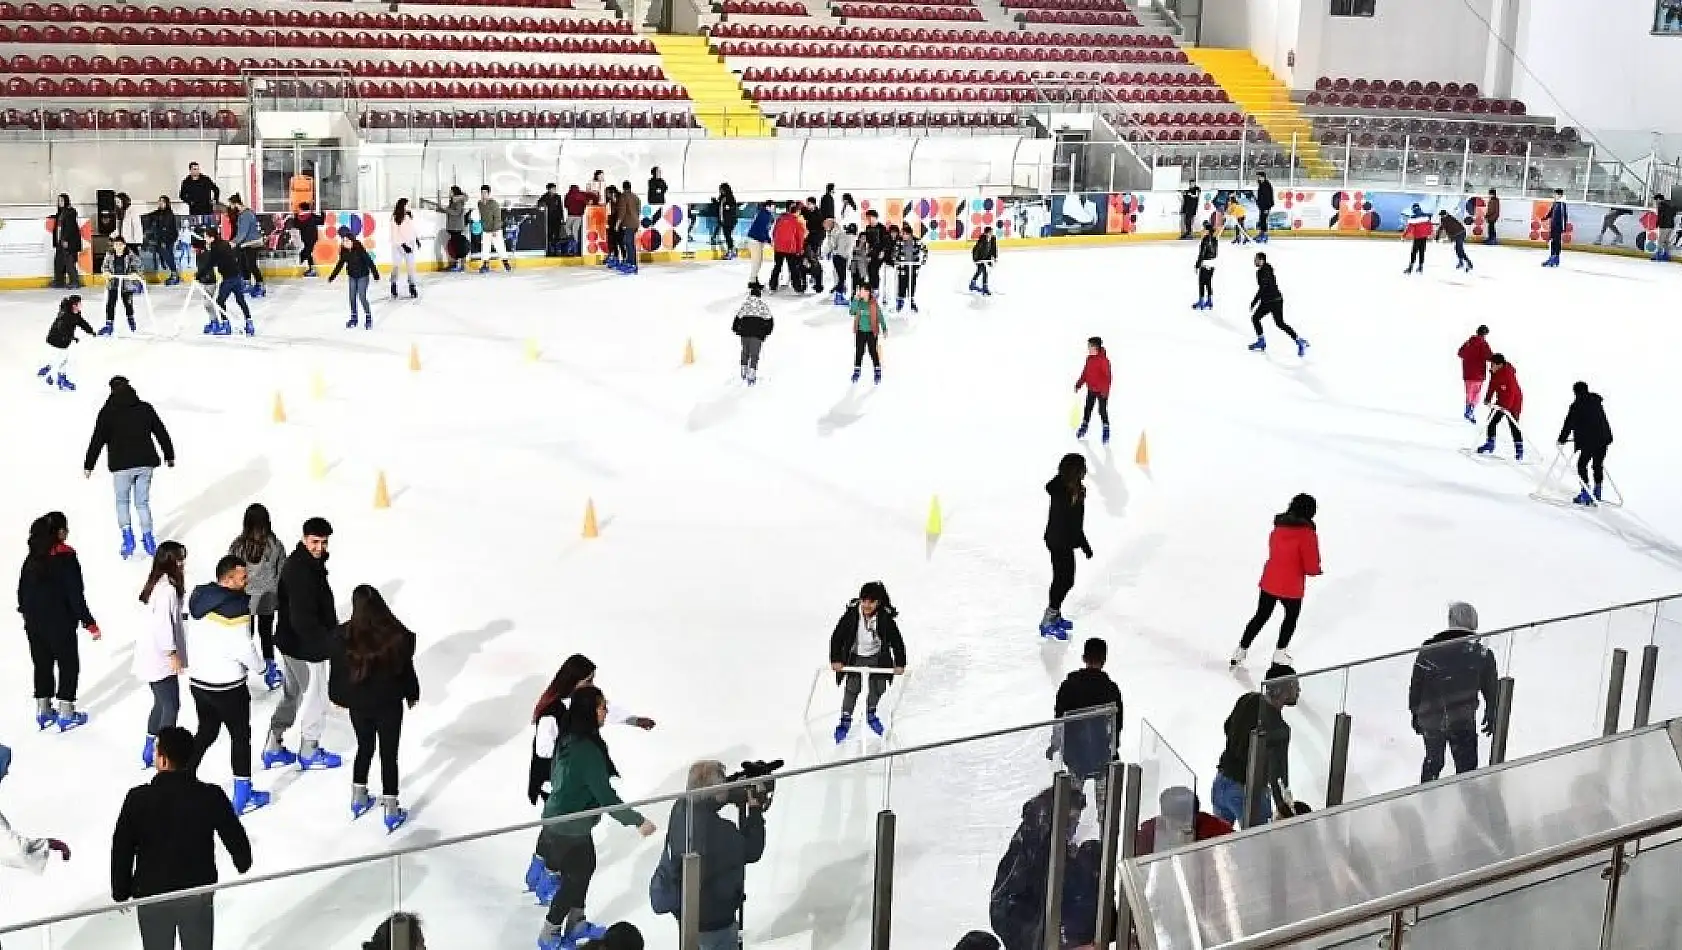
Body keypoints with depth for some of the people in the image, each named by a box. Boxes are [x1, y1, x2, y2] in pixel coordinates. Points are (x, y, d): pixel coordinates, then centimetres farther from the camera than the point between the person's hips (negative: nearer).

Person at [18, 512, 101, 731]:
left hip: (34, 622, 6)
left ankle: (43, 712, 25)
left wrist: (26, 612, 27)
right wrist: (89, 623, -12)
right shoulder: (66, 557, -17)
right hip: (60, 623, -6)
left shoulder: (33, 557, 2)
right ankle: (66, 714, 9)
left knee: (42, 664, 17)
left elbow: (22, 588, 12)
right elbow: (75, 594, -18)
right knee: (68, 664, 7)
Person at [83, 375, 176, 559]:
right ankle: (148, 540, 9)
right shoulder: (145, 408, 4)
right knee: (143, 502, 13)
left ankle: (127, 537, 1)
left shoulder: (107, 412, -4)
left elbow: (97, 441, -3)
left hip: (121, 465, -2)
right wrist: (169, 455, 23)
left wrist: (88, 465, 5)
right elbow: (162, 433, 11)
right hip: (145, 463, 3)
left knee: (122, 501, 15)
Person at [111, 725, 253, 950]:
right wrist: (243, 863, 19)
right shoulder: (212, 796, -15)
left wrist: (121, 891, 7)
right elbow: (236, 838, -3)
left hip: (151, 895, -1)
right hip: (199, 894, 1)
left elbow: (122, 850, -8)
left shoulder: (139, 798, -17)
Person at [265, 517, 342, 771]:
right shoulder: (302, 571, -28)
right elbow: (303, 618, -30)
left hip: (290, 642, 10)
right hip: (306, 647, -10)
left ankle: (273, 748, 32)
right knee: (315, 698, 9)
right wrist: (328, 642, -19)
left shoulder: (296, 562, 5)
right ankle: (309, 753, 25)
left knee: (291, 694, 23)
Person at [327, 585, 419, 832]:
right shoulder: (397, 635, -20)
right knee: (389, 755, 9)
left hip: (358, 705, 2)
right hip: (389, 705, -2)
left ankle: (359, 798, 39)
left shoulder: (341, 637, -16)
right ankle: (391, 811, 16)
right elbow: (407, 669, -6)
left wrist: (338, 696, 15)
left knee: (364, 748, 24)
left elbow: (336, 672, -4)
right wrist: (412, 694, 11)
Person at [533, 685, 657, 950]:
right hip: (570, 827, -8)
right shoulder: (588, 749, -31)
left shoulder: (569, 737, -3)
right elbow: (606, 796, -28)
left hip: (558, 816, 8)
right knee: (574, 877, 9)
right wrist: (638, 821, -22)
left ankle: (576, 924, 39)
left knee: (585, 868, 23)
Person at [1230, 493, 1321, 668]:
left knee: (1261, 616, 21)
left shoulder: (1279, 526, -1)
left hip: (1269, 580, 5)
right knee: (1292, 616, 22)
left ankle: (1241, 650, 25)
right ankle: (1279, 654, 29)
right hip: (1291, 586, -5)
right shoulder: (1307, 533, -20)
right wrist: (1315, 570, 4)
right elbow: (1312, 567, -17)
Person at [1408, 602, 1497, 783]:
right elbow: (1491, 691, 0)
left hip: (1430, 720, 2)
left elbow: (1415, 687, -1)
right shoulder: (1482, 654, -11)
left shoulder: (1427, 651, -10)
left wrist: (1415, 714, 16)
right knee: (1466, 769, 11)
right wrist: (1491, 718, 16)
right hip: (1463, 721, -2)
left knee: (1432, 762, 24)